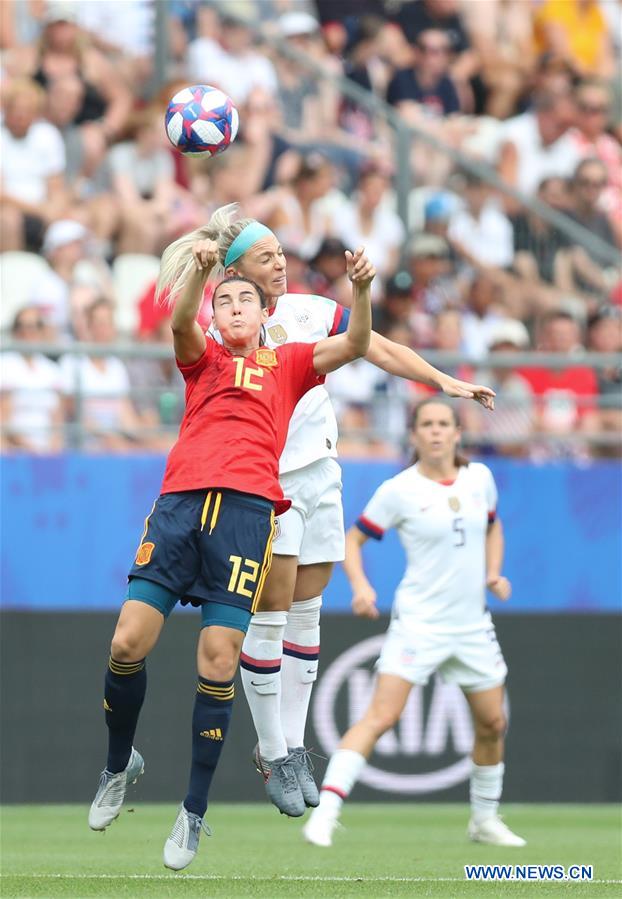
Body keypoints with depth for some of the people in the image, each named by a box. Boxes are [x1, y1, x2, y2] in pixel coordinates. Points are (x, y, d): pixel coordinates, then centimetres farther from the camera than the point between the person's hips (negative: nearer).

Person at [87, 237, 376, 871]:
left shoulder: (285, 363, 22)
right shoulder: (202, 359, 22)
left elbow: (354, 345, 9)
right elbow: (181, 322, 0)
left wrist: (360, 288, -9)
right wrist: (199, 267, -19)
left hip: (247, 509, -1)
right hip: (181, 502, 1)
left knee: (218, 663, -9)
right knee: (127, 645, -9)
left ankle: (194, 813, 1)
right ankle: (120, 765, 18)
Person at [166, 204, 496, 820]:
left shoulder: (310, 311, 4)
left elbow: (378, 349, 3)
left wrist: (444, 381, -4)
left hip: (318, 474, 5)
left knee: (306, 613, 8)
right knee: (271, 615, -7)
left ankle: (293, 747, 15)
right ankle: (271, 754, 1)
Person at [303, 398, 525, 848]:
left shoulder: (480, 477, 4)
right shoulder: (399, 490, -8)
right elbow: (352, 540, 0)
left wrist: (493, 572, 6)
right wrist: (361, 586, -17)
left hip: (472, 622, 5)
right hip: (419, 621, -5)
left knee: (493, 723, 11)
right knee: (382, 715, -18)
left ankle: (485, 819, 31)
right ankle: (324, 814, -23)